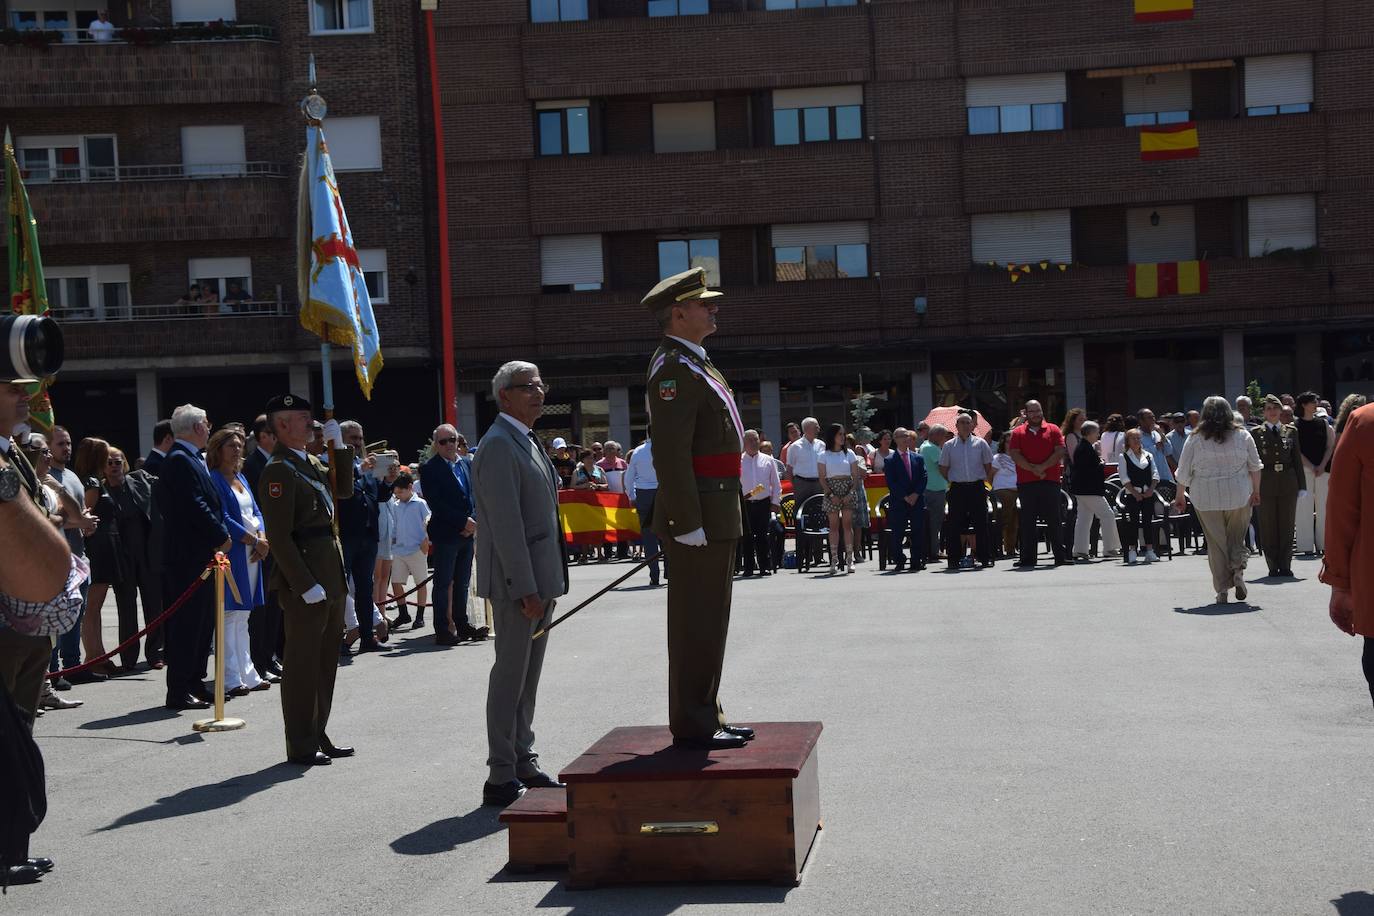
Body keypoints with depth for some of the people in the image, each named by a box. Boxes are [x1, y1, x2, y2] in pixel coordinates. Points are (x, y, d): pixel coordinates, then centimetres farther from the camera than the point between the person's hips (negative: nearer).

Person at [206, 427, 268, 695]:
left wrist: (262, 537, -3)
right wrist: (254, 539, -13)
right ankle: (230, 680, -5)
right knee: (230, 614, -7)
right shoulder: (214, 480, -7)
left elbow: (256, 511, 15)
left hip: (252, 553, 8)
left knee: (243, 615, 12)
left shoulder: (240, 478, 17)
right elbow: (223, 519, -14)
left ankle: (247, 675, 16)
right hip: (231, 553, -8)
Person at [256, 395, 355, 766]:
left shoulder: (310, 463, 14)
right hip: (304, 581, -10)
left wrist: (339, 445, 10)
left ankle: (318, 736, 26)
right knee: (302, 664, -1)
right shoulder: (278, 471, -15)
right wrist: (306, 585, -21)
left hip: (329, 578, 10)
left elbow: (344, 490, 21)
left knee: (325, 662, 16)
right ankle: (301, 746, 6)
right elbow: (279, 538, -19)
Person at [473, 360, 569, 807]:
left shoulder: (527, 442, 17)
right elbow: (506, 524, -20)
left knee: (527, 676, 15)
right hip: (516, 581, -10)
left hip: (538, 578, 10)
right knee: (510, 675, -5)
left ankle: (524, 765, 23)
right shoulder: (498, 446, -14)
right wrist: (526, 589, -23)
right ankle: (501, 778, 1)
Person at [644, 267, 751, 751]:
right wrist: (688, 524, -24)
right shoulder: (673, 369, -15)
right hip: (699, 515, -10)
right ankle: (693, 726, 1)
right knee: (696, 623, -5)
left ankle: (707, 715, 23)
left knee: (709, 620, 15)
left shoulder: (696, 365, 19)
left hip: (717, 516, 10)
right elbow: (671, 454, -22)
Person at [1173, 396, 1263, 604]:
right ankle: (1238, 570, -10)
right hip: (1238, 495, 1)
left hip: (1206, 497, -1)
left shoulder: (1195, 439, -1)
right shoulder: (1242, 435, 2)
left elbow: (1183, 472, 2)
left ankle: (1222, 589, 4)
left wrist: (1180, 496, 13)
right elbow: (1255, 466, 6)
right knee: (1237, 538, 14)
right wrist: (1256, 491, 17)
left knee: (1215, 542, 5)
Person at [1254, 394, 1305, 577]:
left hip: (1288, 483, 2)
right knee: (1268, 527, 1)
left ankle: (1285, 566, 11)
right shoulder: (1256, 433, 3)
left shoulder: (1291, 432, 9)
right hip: (1266, 484, -1)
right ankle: (1273, 566, 9)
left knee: (1287, 526, 4)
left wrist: (1301, 485, 5)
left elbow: (1297, 460, 10)